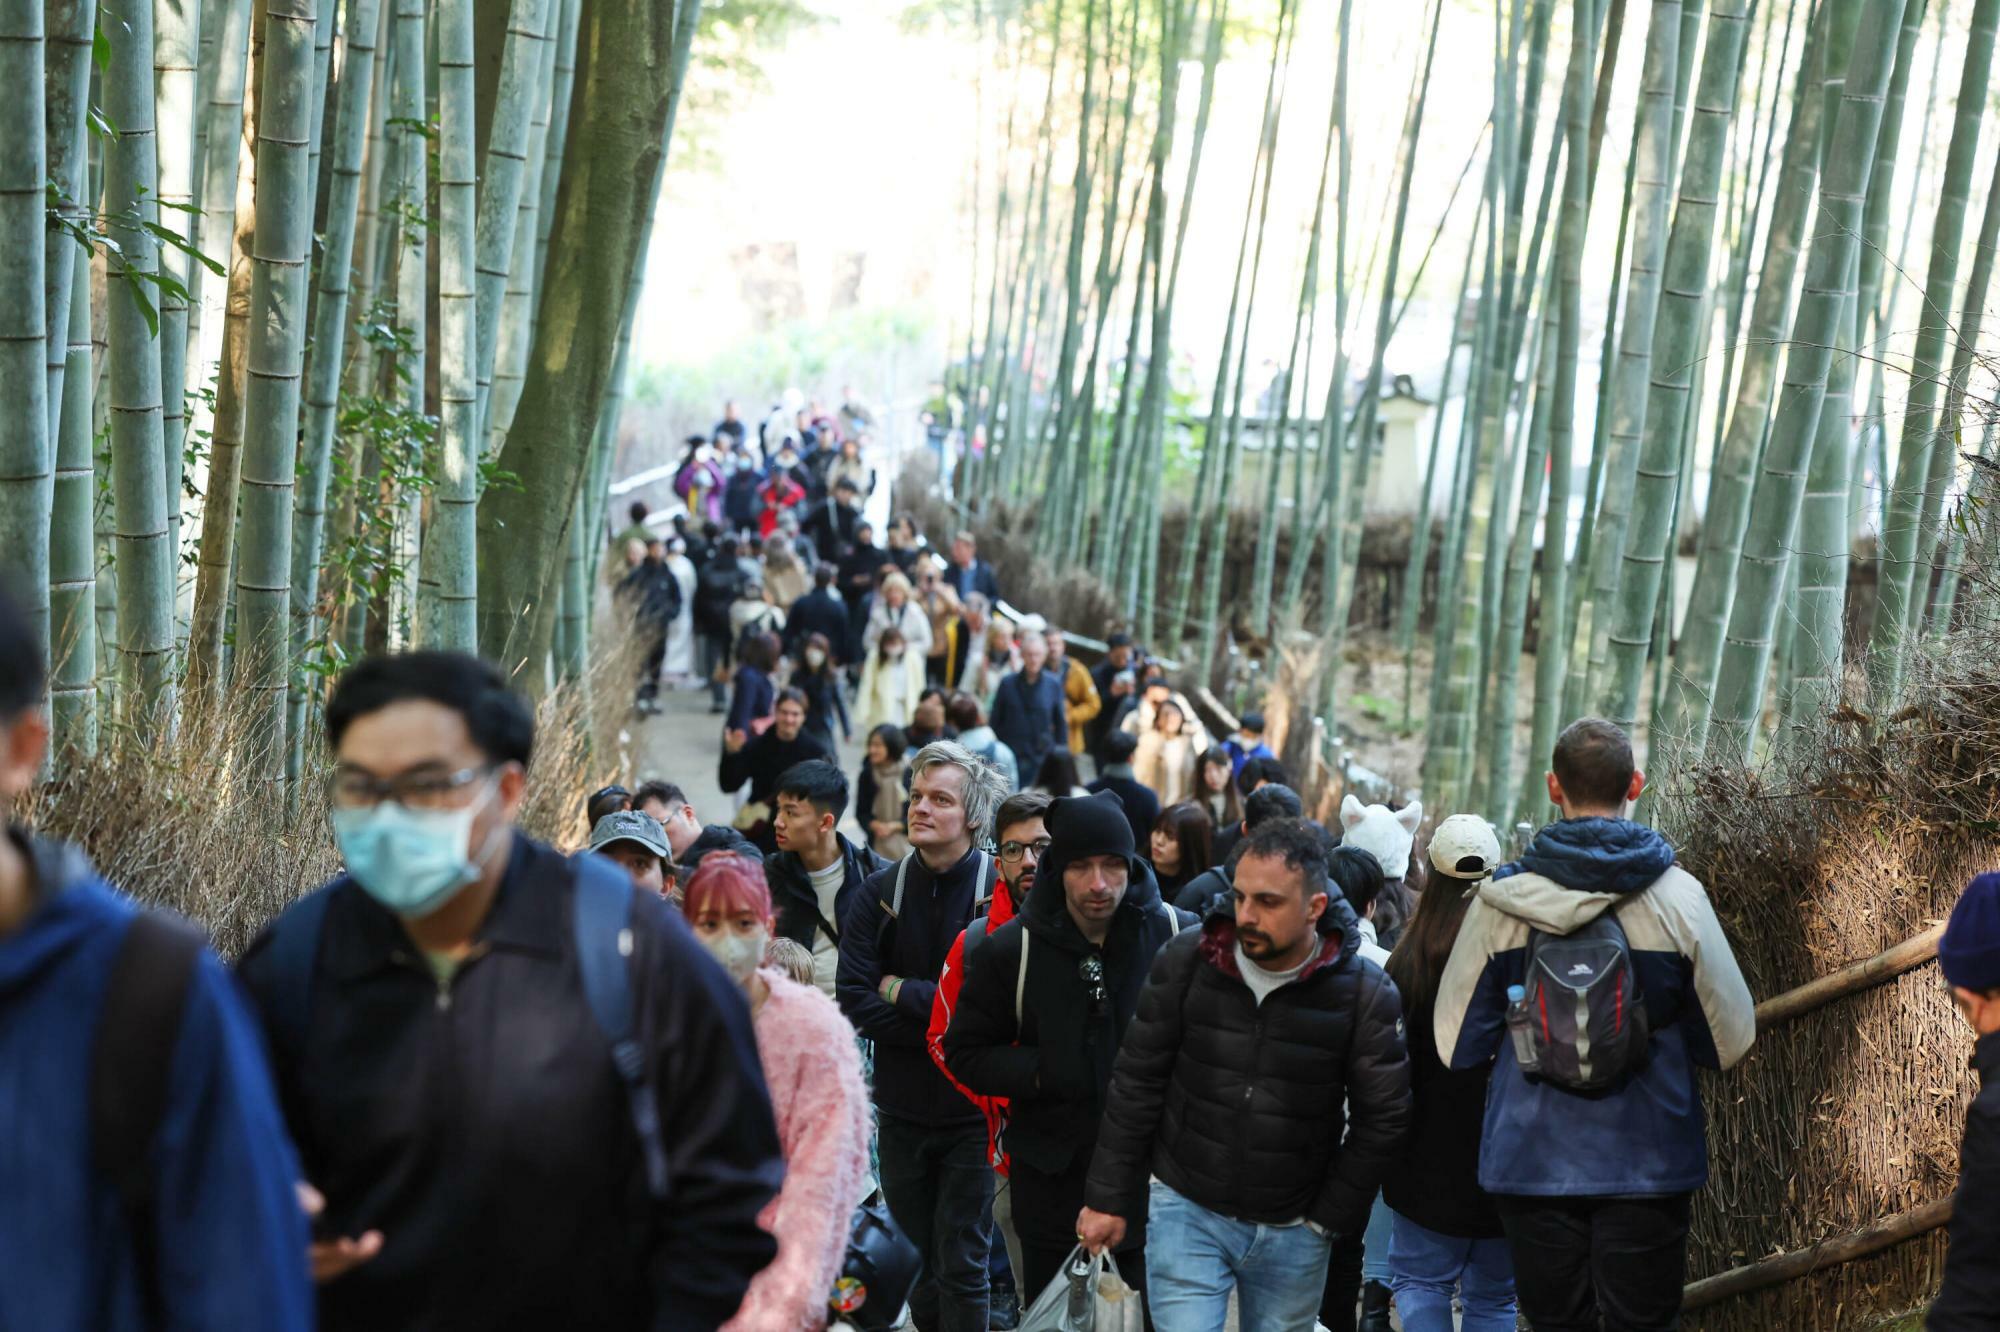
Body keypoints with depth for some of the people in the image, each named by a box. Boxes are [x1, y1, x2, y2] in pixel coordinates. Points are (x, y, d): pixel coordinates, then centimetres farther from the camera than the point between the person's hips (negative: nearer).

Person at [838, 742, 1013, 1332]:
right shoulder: (879, 894, 1)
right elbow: (856, 1002, -9)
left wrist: (904, 992, -13)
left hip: (973, 1109, -4)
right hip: (902, 1110, 4)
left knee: (962, 1267, -1)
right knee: (915, 1265, 14)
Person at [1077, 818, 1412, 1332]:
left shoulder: (1366, 993, -11)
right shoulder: (1187, 961, -8)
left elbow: (1382, 1120, -2)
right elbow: (1136, 1085, 0)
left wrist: (1329, 1217, -1)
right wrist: (1108, 1199, 1)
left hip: (1293, 1232, 0)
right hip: (1186, 1210, 0)